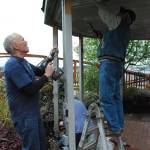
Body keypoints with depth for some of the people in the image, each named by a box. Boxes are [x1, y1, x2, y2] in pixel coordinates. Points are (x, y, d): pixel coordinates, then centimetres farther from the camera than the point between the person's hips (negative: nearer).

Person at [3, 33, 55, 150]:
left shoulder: (22, 62, 9)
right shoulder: (13, 64, -23)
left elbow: (39, 72, 21)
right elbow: (30, 89, -29)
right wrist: (47, 75, -18)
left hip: (33, 111, 10)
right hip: (25, 115, -10)